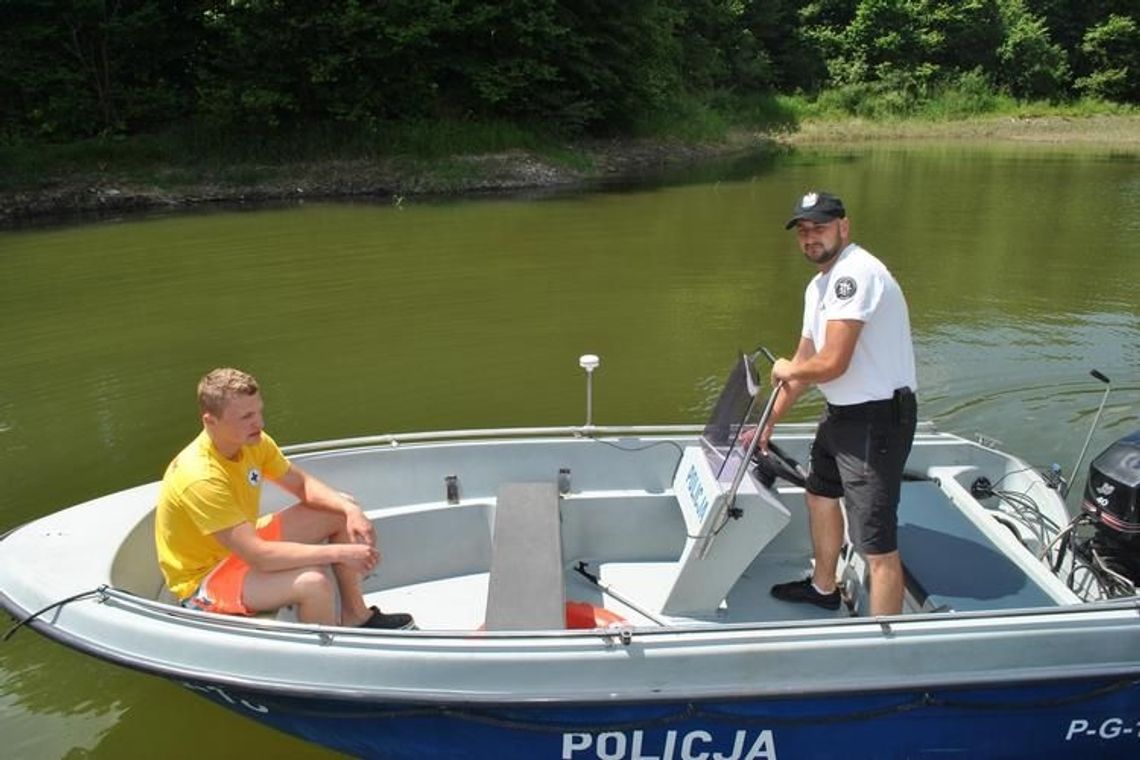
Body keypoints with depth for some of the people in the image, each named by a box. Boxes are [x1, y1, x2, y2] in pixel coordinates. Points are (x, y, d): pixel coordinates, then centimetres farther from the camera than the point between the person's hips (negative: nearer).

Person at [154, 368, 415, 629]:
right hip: (202, 580, -9)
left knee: (342, 511, 2)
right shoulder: (200, 478, -34)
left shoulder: (252, 440, -10)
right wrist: (339, 552, -32)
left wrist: (350, 509, -16)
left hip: (241, 547, 9)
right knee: (312, 582, -34)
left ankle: (354, 615, 13)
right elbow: (258, 556, -36)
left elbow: (302, 484, 2)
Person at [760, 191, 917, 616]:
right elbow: (804, 360, 19)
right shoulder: (819, 285, 13)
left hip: (876, 418, -11)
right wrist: (768, 423, 20)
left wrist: (787, 370, -6)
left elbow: (831, 364, -27)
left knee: (877, 545, -9)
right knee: (820, 495, 29)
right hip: (841, 413, 11)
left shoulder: (855, 274, -21)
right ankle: (823, 588, 50)